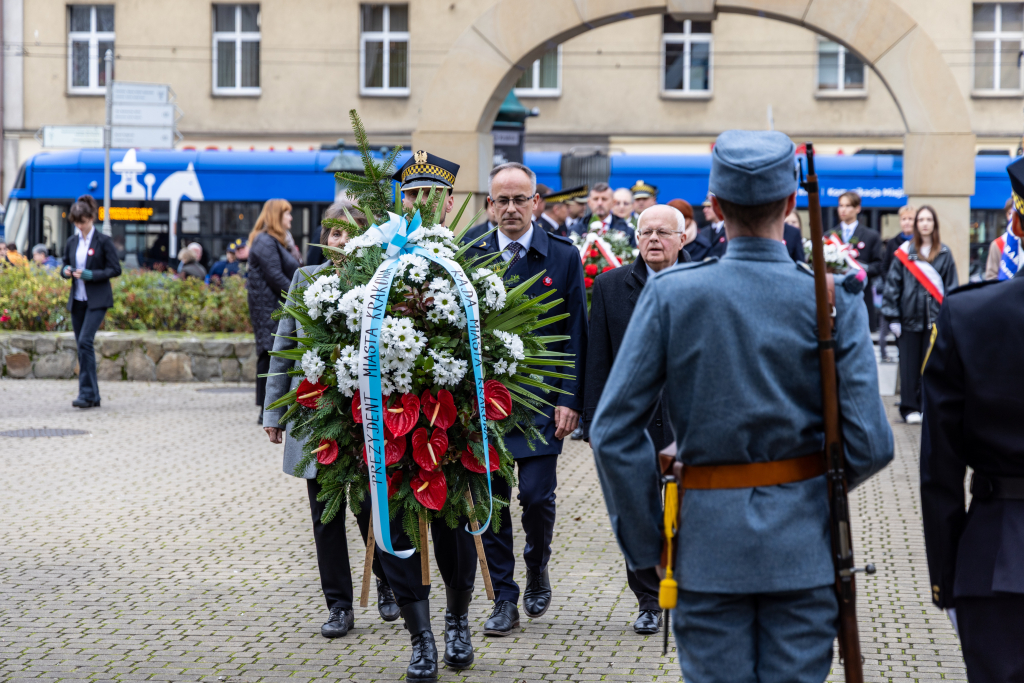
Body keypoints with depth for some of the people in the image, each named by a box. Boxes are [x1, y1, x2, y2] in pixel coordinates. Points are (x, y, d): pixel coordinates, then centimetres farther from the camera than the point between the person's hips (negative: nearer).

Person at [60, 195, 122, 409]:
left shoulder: (103, 241, -6)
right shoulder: (71, 243, 9)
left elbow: (115, 269, -7)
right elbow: (65, 266, 19)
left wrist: (90, 275, -18)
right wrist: (66, 271, -5)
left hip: (97, 300, -6)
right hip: (77, 300, 6)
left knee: (85, 341, -19)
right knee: (82, 345, 7)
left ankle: (87, 393, -17)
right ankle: (93, 396, 14)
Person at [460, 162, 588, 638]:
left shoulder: (563, 256, 2)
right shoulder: (469, 254, 3)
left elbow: (575, 332, 1)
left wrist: (570, 399, -5)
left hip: (541, 399, -1)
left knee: (537, 495, -6)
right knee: (490, 499, 2)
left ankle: (537, 568, 24)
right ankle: (503, 601, 12)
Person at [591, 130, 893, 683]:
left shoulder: (671, 295, -6)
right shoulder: (832, 300, -7)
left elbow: (613, 431, -7)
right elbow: (870, 444, -10)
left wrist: (646, 544, 2)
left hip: (707, 543, 0)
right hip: (803, 546, 0)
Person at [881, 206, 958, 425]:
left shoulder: (944, 254, 7)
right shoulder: (904, 252, 2)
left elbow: (951, 287, 7)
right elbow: (892, 284, 2)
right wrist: (893, 317, -3)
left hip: (935, 317, 1)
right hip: (910, 316, -1)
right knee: (909, 364, 0)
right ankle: (910, 408, 7)